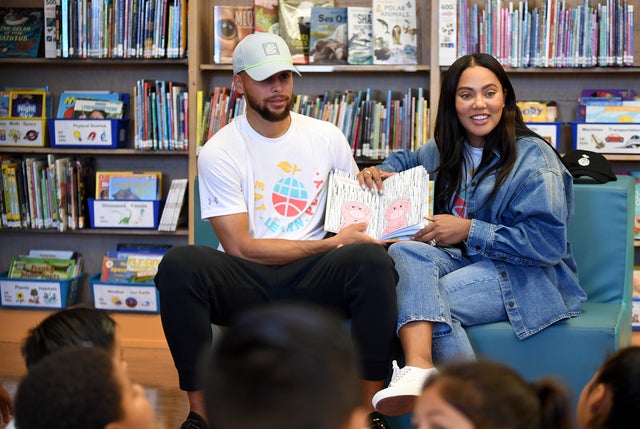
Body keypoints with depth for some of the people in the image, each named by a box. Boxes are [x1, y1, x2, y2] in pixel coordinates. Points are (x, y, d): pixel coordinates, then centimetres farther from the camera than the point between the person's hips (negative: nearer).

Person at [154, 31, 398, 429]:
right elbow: (241, 248, -7)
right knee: (180, 263, -33)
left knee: (372, 259, -31)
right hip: (247, 283, -1)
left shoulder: (327, 137, 8)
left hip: (312, 278, 2)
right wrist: (332, 243, -11)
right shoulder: (219, 152, -2)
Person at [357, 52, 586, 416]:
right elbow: (408, 160, 38)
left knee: (430, 300, -31)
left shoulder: (533, 159, -8)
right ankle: (419, 367, -52)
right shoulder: (447, 151, 14)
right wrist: (382, 171, 14)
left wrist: (470, 230, -16)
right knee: (405, 251, -28)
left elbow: (547, 243, -16)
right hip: (465, 260, 6)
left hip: (525, 276, -6)